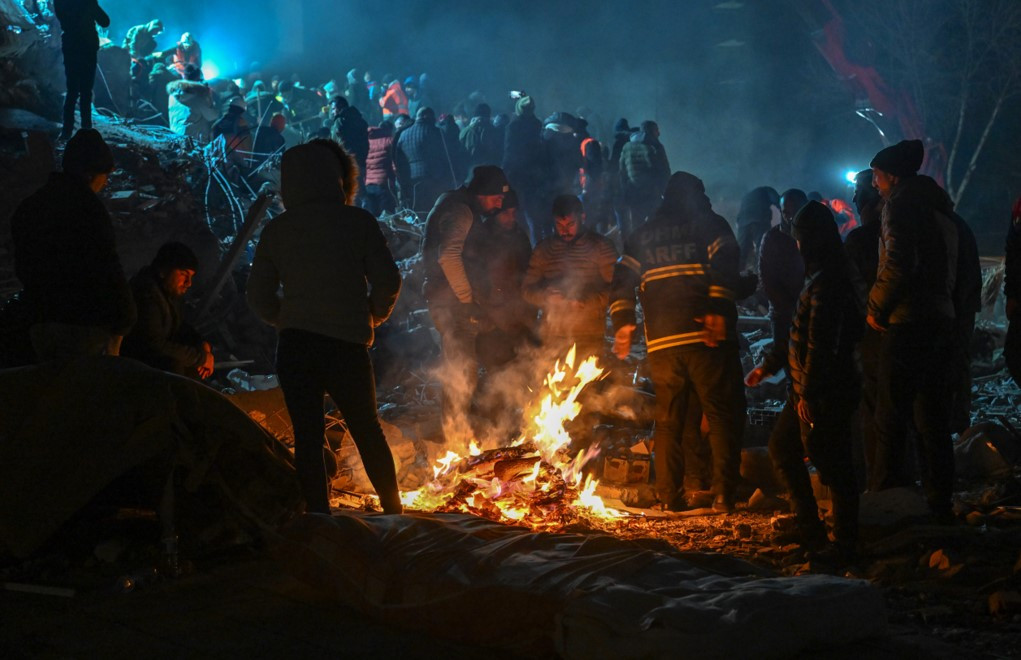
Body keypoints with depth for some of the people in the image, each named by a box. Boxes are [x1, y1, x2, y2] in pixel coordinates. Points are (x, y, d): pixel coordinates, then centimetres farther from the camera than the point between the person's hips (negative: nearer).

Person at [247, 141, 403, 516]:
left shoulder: (276, 231, 4)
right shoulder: (357, 221, -1)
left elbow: (259, 297, 5)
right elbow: (388, 282, -5)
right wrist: (374, 316, 13)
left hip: (295, 346, 1)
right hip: (347, 344, 0)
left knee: (307, 436, 6)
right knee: (368, 432, 16)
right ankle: (393, 512, 25)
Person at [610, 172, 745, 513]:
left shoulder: (642, 235, 19)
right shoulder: (711, 225, 7)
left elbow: (623, 279, 11)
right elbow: (723, 267, -10)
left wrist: (623, 322, 13)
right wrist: (719, 310, -17)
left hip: (661, 340, 4)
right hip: (704, 334, -4)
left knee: (668, 419, 10)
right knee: (722, 414, 0)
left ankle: (670, 495, 9)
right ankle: (724, 493, -8)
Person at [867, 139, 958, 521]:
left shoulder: (900, 204, -8)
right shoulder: (939, 204, 20)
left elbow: (899, 263, -19)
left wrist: (876, 307, -8)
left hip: (907, 322, -9)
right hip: (941, 319, 9)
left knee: (891, 418, -5)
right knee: (933, 417, 12)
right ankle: (939, 501, 14)